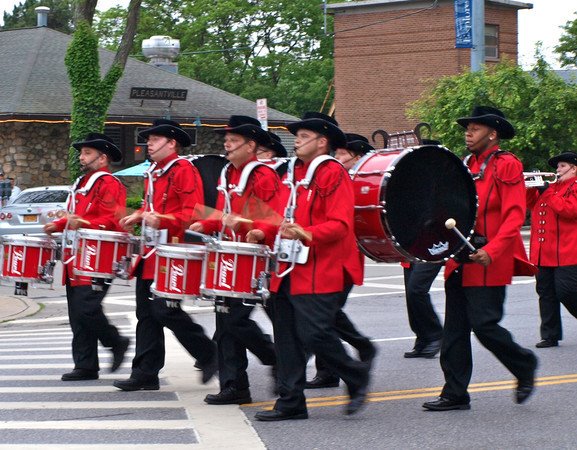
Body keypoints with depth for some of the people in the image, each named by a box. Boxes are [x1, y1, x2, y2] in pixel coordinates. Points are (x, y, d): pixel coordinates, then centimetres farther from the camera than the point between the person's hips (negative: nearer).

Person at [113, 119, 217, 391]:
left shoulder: (184, 170, -9)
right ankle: (145, 374, 9)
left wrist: (162, 220, -27)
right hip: (151, 253, 9)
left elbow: (193, 213, -16)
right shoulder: (153, 173, 18)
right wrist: (139, 216, 12)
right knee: (146, 312, 7)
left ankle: (209, 356, 4)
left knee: (165, 310, -12)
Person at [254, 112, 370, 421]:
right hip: (291, 271, 8)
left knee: (314, 333, -13)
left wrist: (306, 233, -27)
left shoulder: (334, 174, -7)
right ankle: (291, 402, 10)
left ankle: (357, 377, 10)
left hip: (320, 272, -8)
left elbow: (340, 225, -15)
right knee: (288, 336, 5)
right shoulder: (294, 174, 18)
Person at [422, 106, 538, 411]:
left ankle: (525, 366, 16)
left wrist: (491, 251, -25)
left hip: (489, 263, -7)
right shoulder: (466, 166, 16)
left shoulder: (507, 165, -7)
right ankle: (455, 394, 9)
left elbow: (514, 216, -14)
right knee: (455, 329, 5)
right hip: (459, 261, 7)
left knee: (484, 325, -9)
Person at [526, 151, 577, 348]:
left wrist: (547, 193, -14)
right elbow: (531, 204, 22)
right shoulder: (552, 186, 20)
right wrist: (530, 187, 4)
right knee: (546, 293, 5)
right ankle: (550, 336, 9)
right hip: (543, 253, 8)